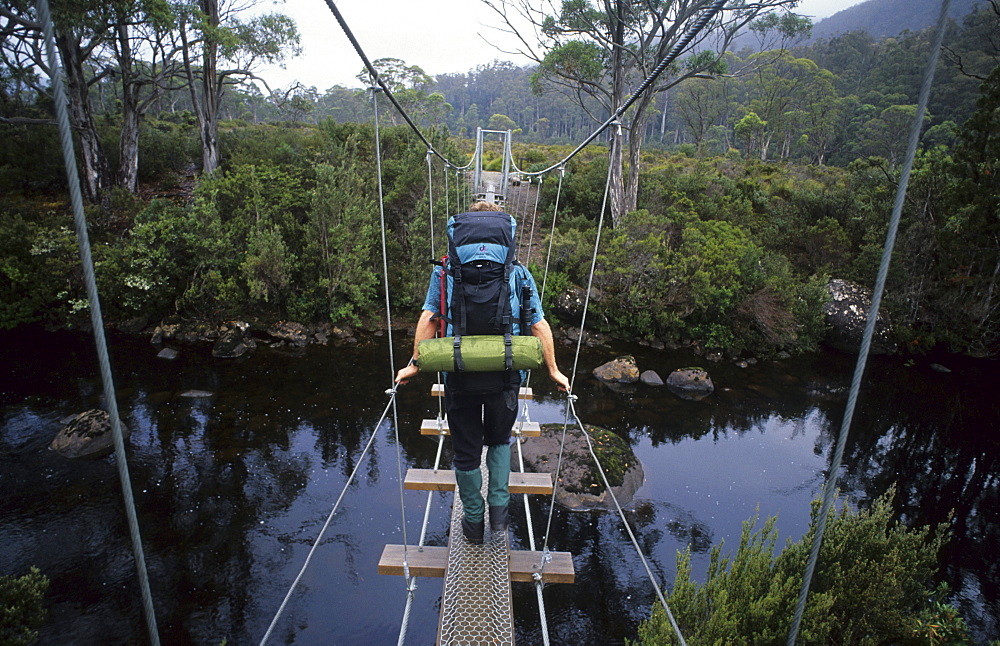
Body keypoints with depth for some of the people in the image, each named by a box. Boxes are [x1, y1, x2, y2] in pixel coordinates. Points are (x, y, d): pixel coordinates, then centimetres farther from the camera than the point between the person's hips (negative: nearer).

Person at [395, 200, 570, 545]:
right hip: (504, 376, 1)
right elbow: (539, 325, 2)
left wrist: (415, 364, 5)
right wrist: (553, 370, 10)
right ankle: (499, 509, 24)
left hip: (459, 376, 0)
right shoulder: (518, 273, 4)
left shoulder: (445, 271, 4)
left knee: (466, 451, 16)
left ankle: (474, 521, 31)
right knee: (500, 440, 27)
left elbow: (428, 318, -2)